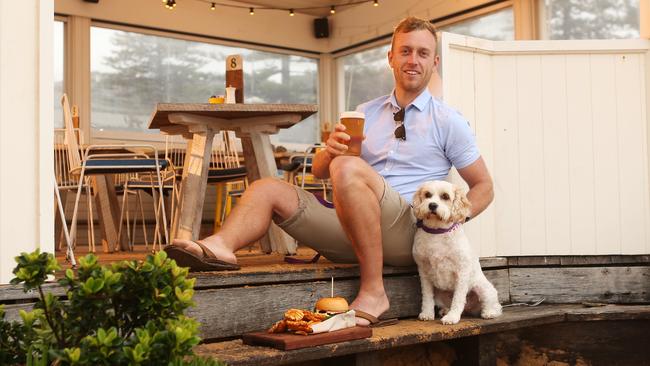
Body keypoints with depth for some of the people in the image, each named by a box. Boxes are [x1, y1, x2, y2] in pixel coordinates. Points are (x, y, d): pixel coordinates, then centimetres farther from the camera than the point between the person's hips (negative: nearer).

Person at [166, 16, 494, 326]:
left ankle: (373, 292, -29)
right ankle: (220, 246, -39)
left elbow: (484, 187, 9)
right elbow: (319, 171, 16)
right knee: (267, 189, -8)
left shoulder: (448, 121, 7)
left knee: (349, 167, -32)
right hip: (352, 231, 5)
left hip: (409, 233, -5)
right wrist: (331, 151, -8)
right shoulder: (366, 113, 18)